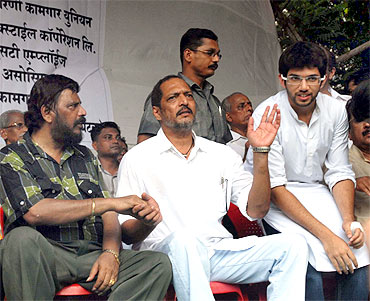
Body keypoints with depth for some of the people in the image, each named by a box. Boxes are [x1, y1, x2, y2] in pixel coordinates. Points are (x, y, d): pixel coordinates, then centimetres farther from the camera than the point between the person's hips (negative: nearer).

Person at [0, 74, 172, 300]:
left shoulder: (86, 157, 22)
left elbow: (108, 215, 15)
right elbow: (34, 212, -15)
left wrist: (111, 252, -7)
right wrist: (109, 202, -13)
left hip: (92, 255, 5)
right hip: (45, 255, -4)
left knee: (159, 264, -20)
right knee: (23, 238, -38)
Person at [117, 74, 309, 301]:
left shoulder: (223, 154, 17)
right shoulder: (137, 159, 6)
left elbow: (256, 210, 7)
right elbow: (127, 233, 1)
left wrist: (261, 152, -1)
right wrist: (146, 221, -24)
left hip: (220, 250, 4)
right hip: (166, 251, -4)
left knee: (293, 245, -15)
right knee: (184, 239, -38)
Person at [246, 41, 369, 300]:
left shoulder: (336, 111, 0)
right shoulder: (267, 114, -17)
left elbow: (339, 172, 4)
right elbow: (275, 188, -20)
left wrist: (348, 220, -15)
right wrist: (326, 235, -27)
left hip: (314, 192, 5)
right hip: (275, 201, -5)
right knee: (309, 267, -27)